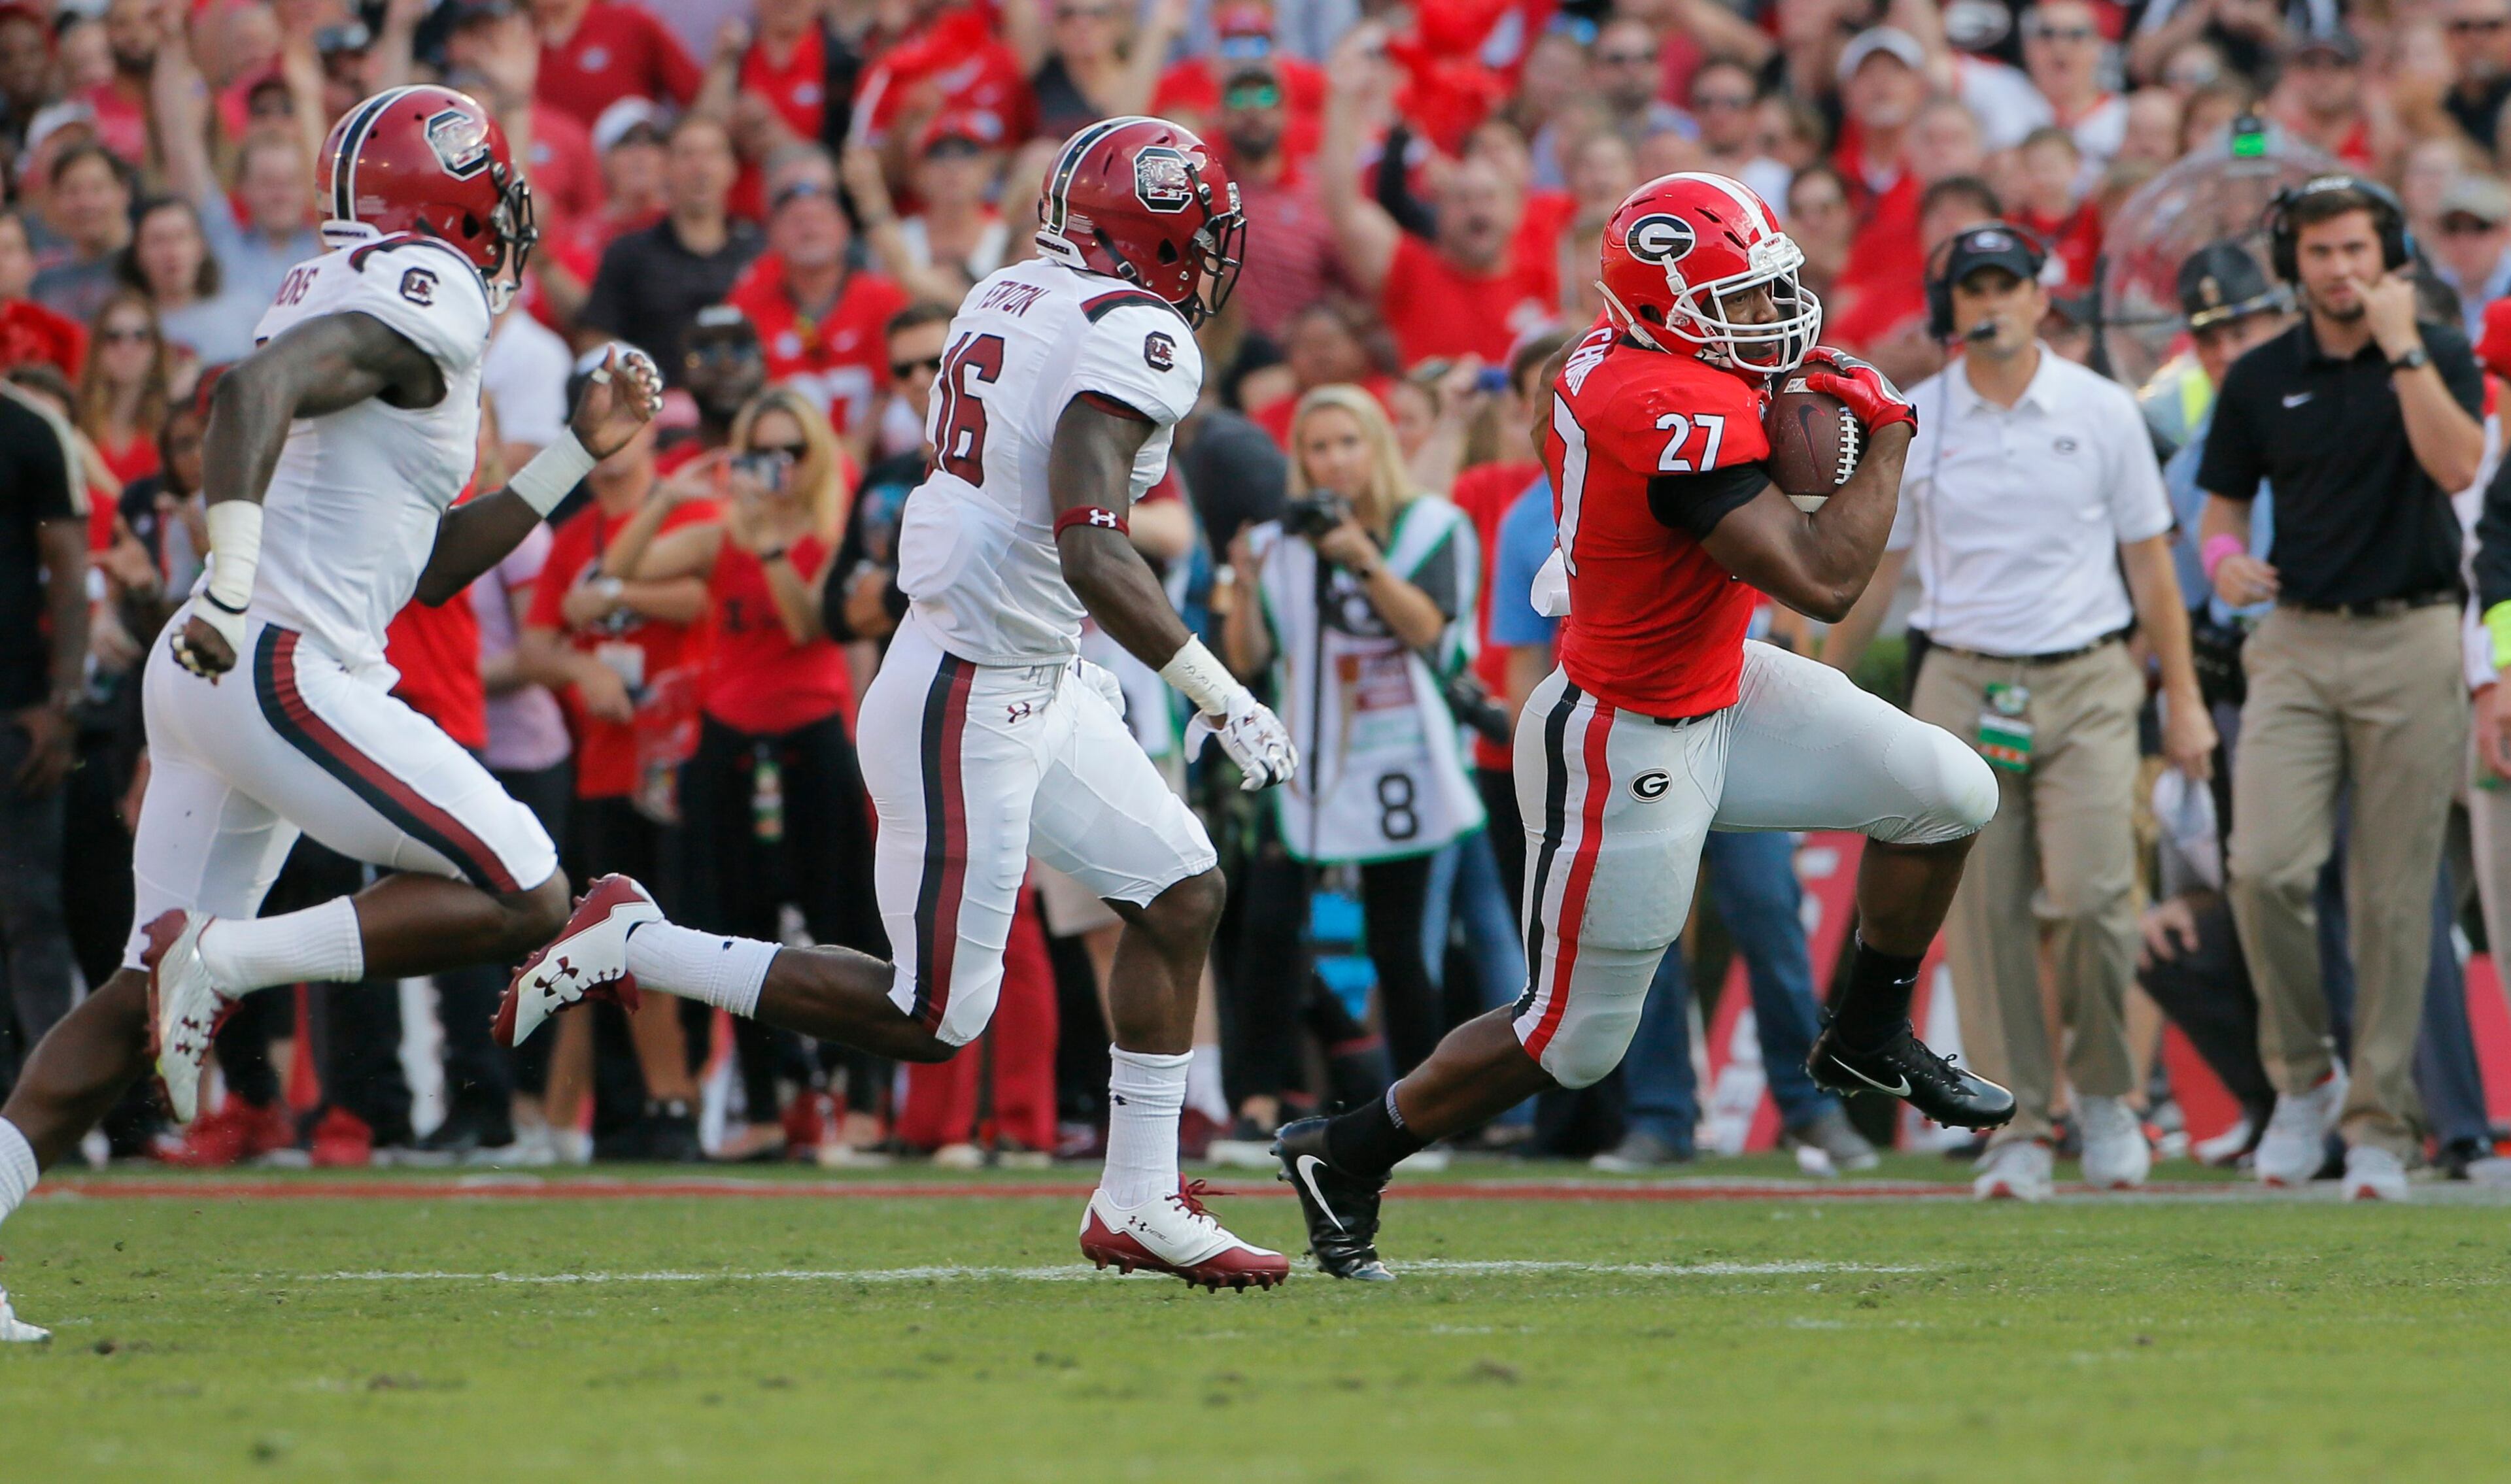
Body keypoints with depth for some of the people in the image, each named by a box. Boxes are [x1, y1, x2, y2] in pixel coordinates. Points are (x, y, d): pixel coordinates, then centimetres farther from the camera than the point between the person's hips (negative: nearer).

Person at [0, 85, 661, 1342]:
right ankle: (222, 958, -13)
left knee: (151, 998, 8)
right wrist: (233, 587, -30)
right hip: (281, 665, -10)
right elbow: (255, 387, -23)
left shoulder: (375, 299, 25)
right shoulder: (427, 298, -5)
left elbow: (429, 567, 29)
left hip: (210, 676, 10)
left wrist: (576, 457, 28)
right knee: (523, 897, -7)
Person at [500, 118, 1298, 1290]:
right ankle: (630, 948, 4)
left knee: (1181, 893, 14)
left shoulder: (1007, 300, 8)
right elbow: (1091, 553, -28)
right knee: (929, 1020, -3)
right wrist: (1218, 694, -22)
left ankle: (1140, 1201, 18)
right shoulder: (1135, 339, -19)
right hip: (970, 705, -10)